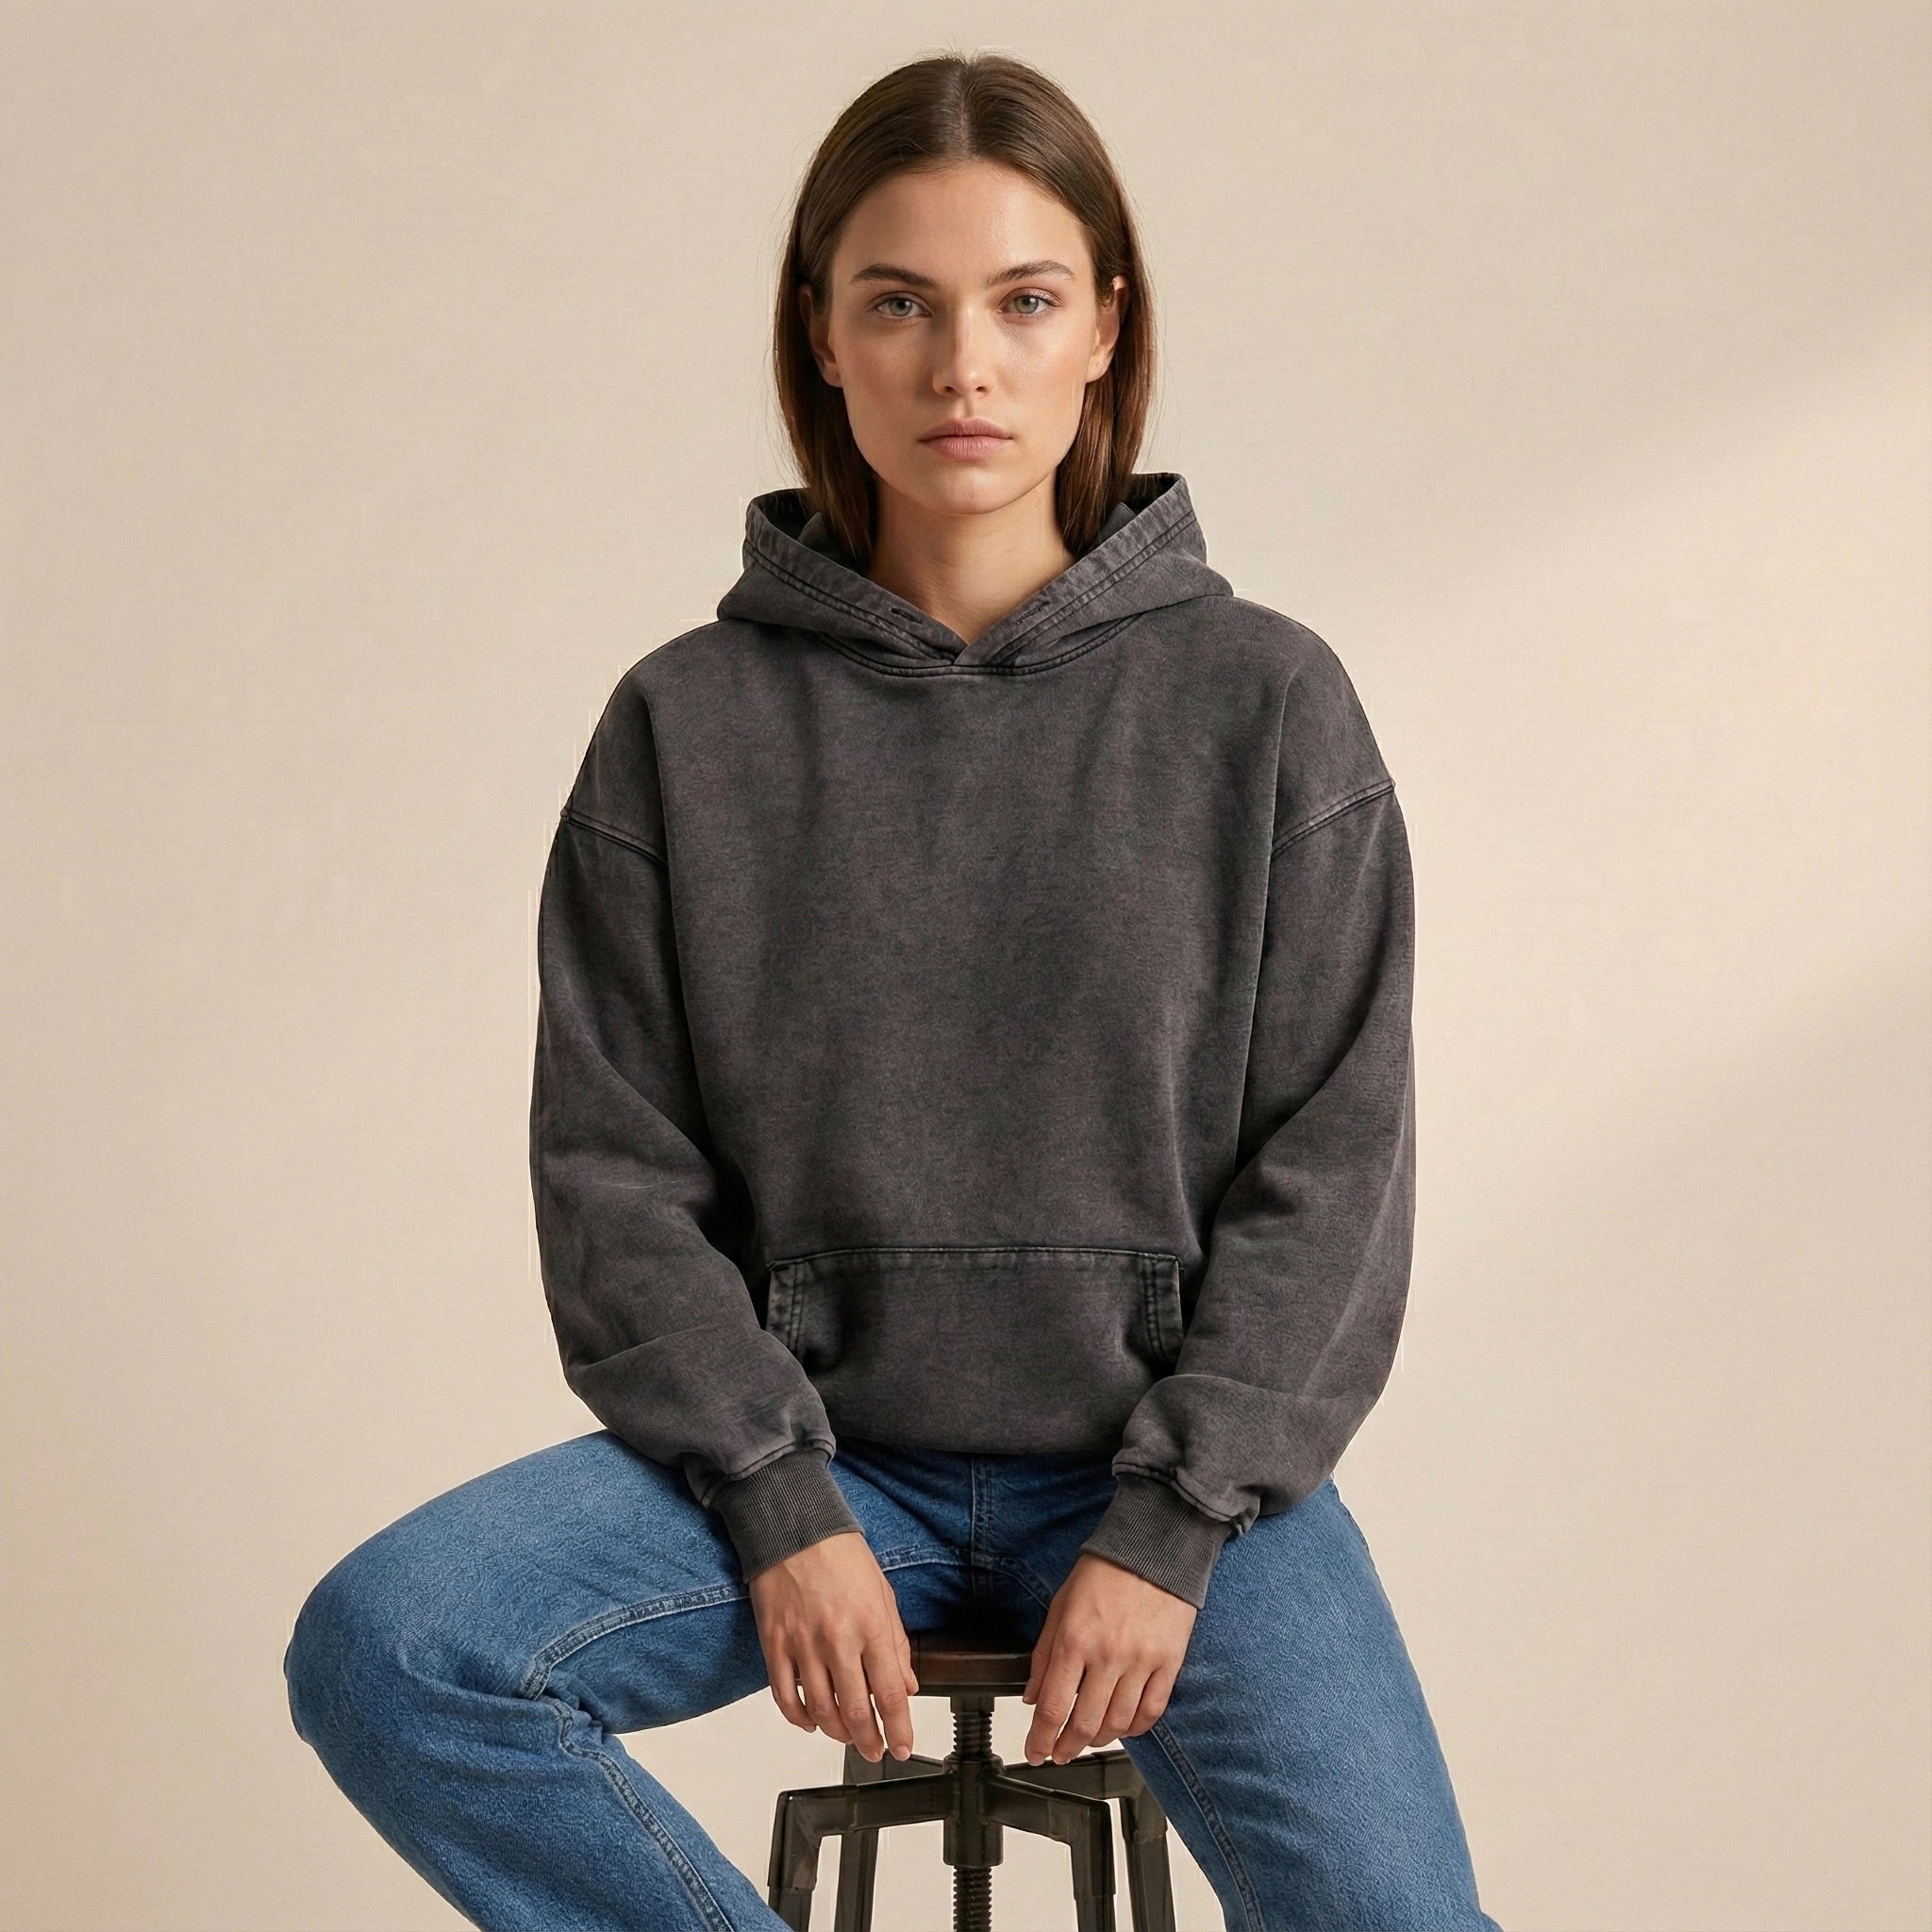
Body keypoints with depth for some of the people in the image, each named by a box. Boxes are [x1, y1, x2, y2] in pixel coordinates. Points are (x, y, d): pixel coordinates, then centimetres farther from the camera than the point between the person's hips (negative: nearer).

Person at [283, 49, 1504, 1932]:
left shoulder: (1265, 708, 0)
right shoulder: (689, 724, 2)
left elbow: (1330, 1162, -2)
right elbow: (612, 1167, 0)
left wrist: (1167, 1529, -11)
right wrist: (781, 1505, -11)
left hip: (1173, 1463, 0)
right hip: (812, 1446, 1)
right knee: (378, 1650, -22)